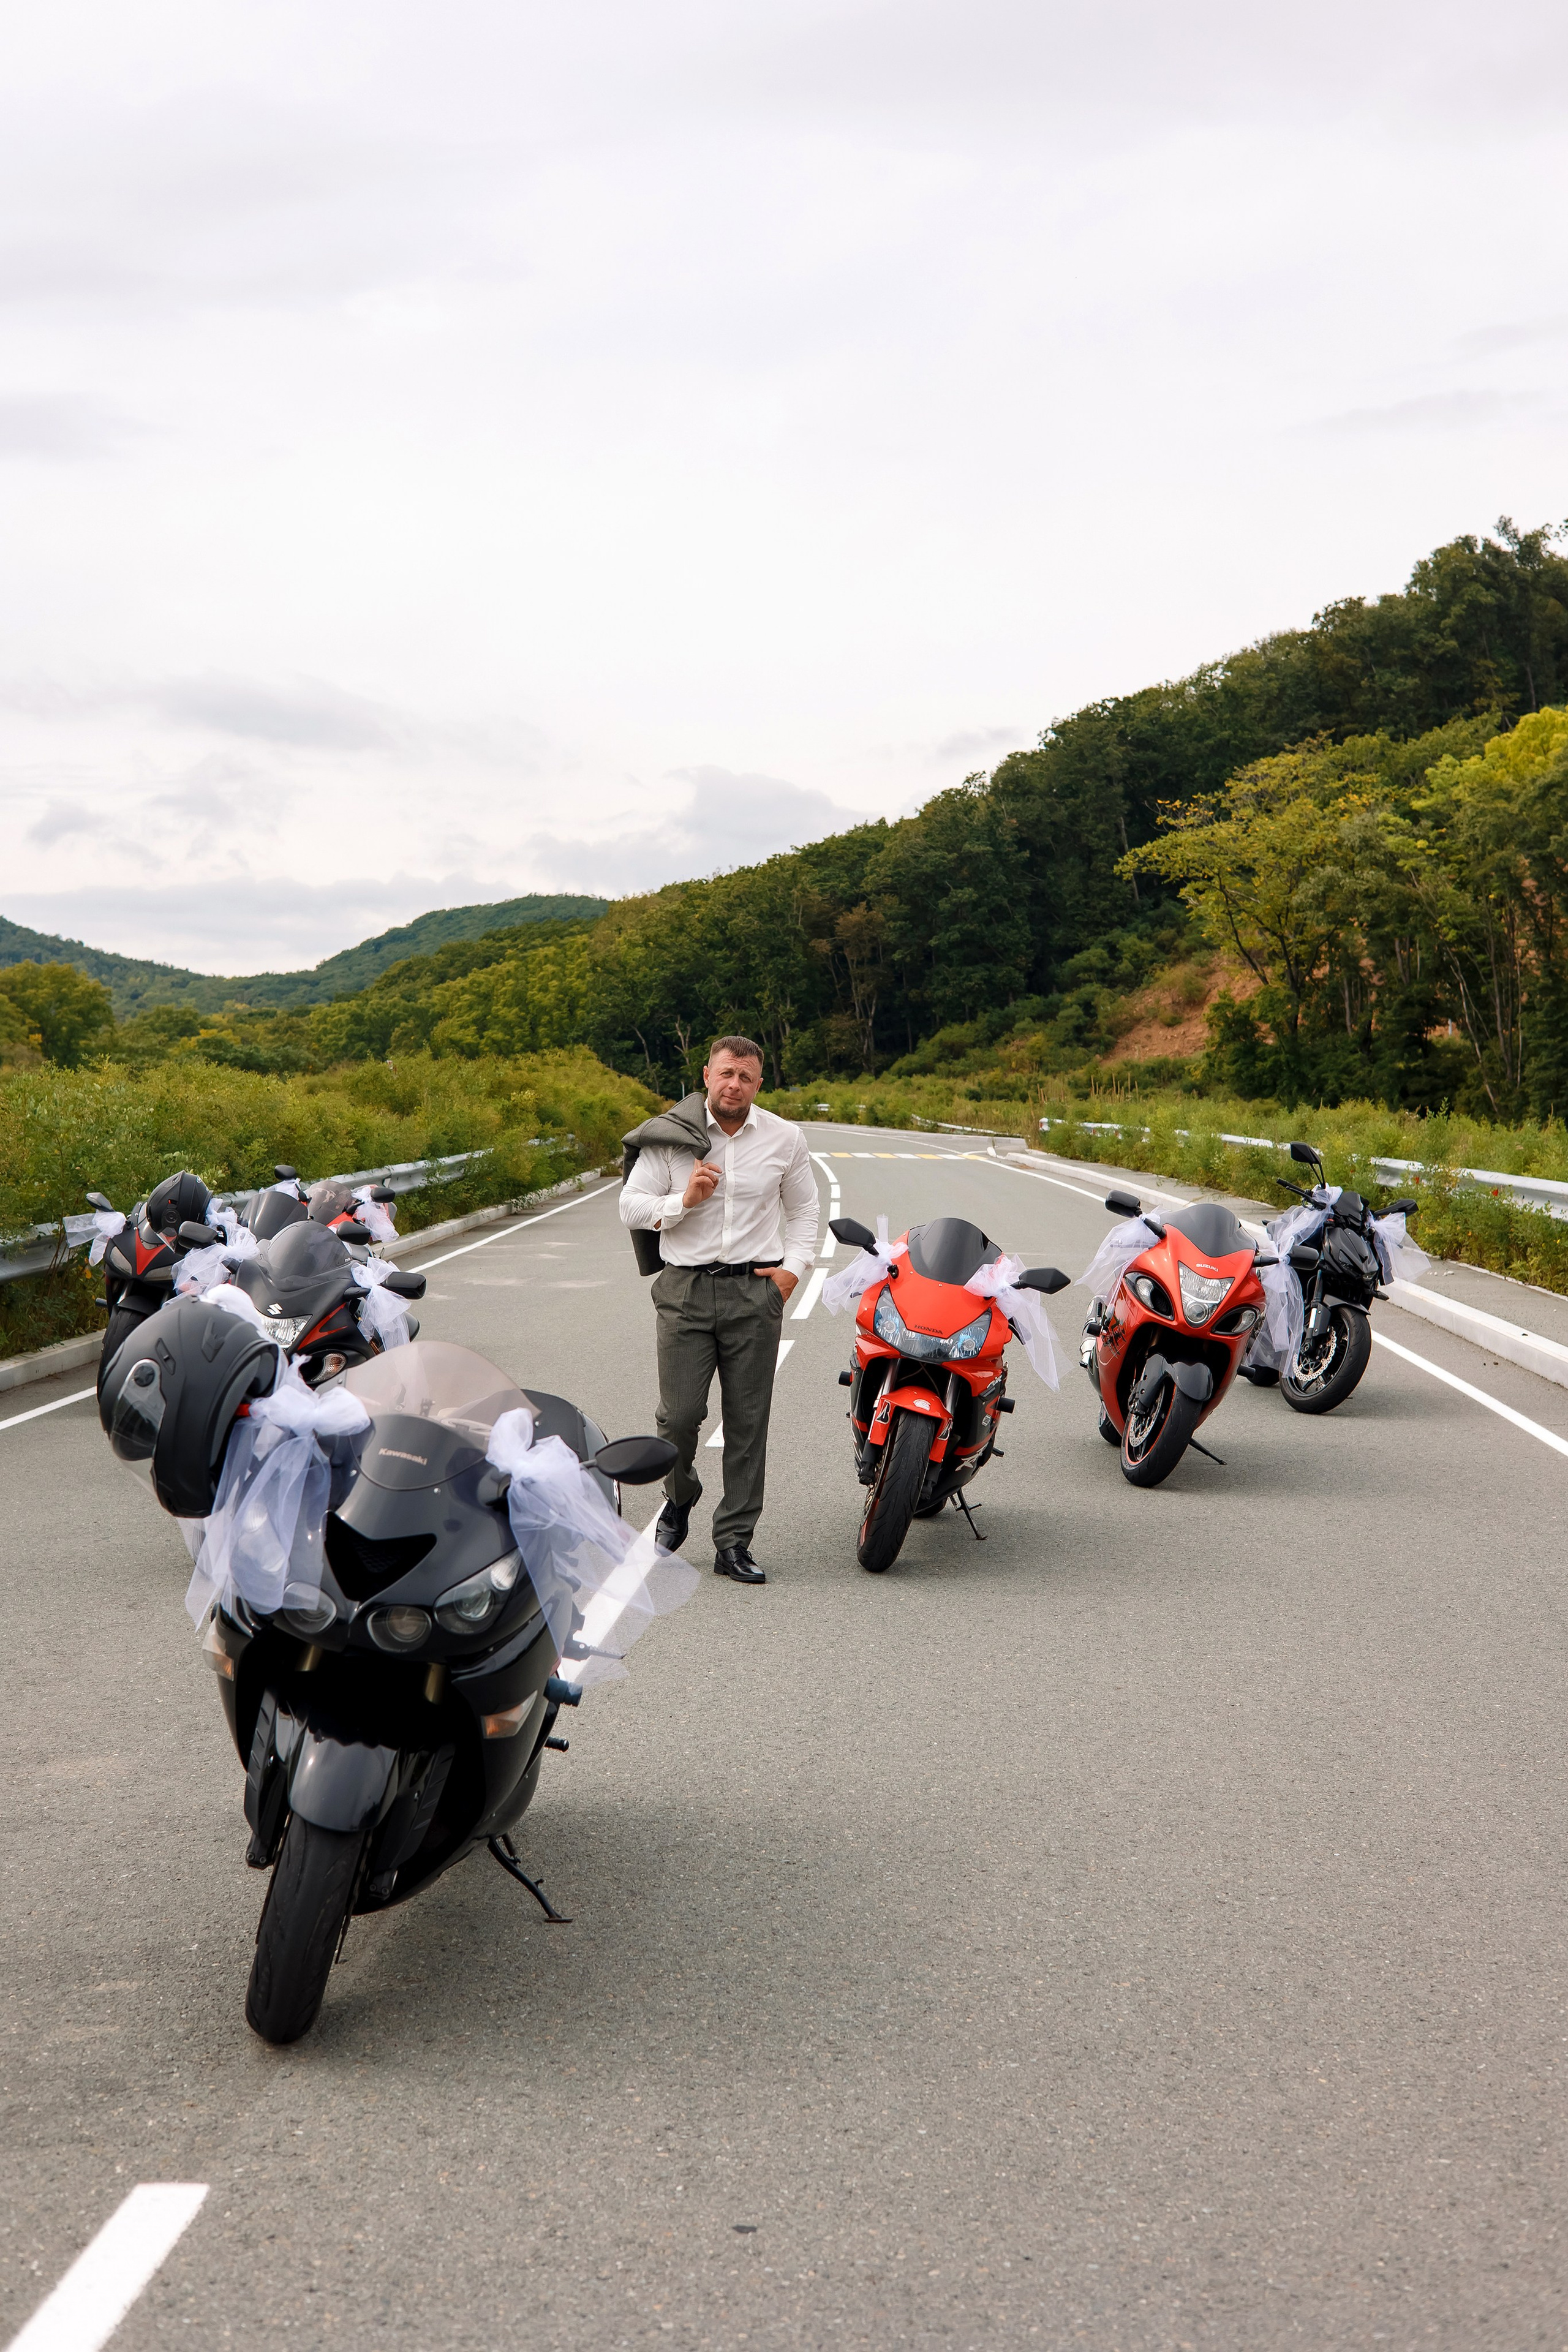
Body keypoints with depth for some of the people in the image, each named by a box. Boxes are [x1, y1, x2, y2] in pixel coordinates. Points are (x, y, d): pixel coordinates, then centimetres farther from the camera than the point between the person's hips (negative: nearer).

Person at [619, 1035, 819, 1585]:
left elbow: (803, 1209, 18)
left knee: (748, 1422, 1)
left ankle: (733, 1543, 8)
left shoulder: (784, 1138, 6)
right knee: (680, 1413, -5)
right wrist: (683, 1201, -12)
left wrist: (793, 1267, 4)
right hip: (685, 1291, -1)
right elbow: (631, 1206, 4)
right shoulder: (669, 1136, 1)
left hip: (754, 1292, 1)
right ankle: (680, 1497, 27)